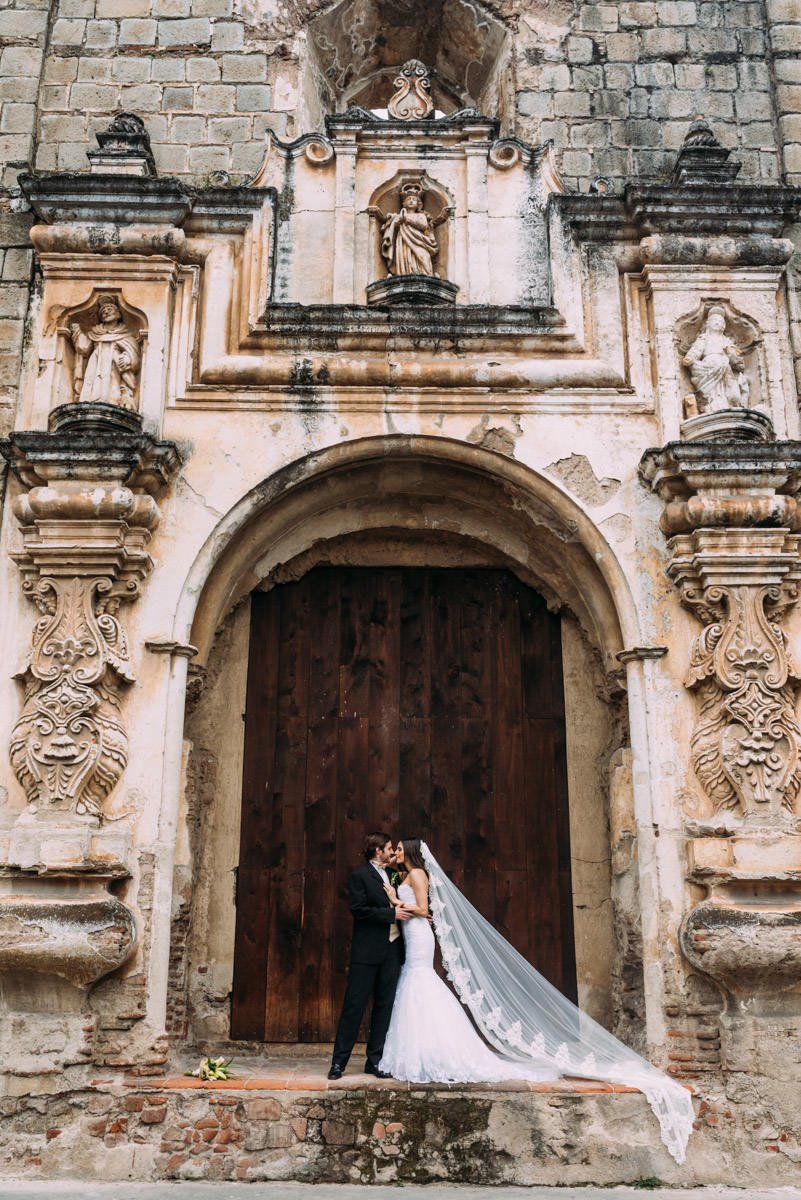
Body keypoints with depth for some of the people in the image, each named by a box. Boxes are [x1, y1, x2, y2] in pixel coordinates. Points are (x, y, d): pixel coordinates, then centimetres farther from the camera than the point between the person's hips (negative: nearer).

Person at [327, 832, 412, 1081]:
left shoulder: (392, 876, 17)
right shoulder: (359, 876, -5)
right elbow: (359, 909, -15)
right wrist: (392, 914, -14)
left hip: (392, 950, 7)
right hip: (367, 951, -7)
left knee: (384, 1006, 9)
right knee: (354, 1005, -3)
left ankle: (375, 1060, 16)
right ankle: (339, 1062, 4)